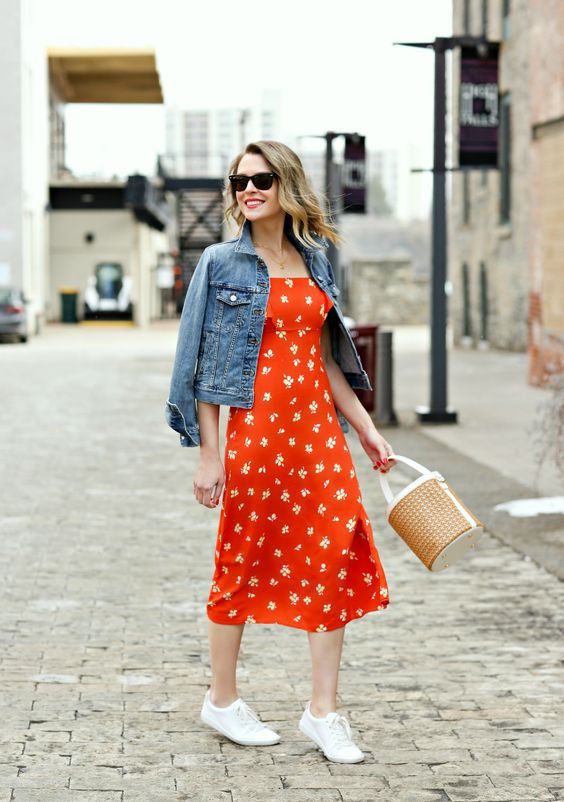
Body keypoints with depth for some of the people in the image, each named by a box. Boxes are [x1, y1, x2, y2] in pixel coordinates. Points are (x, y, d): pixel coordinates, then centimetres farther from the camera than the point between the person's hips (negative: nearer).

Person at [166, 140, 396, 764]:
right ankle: (221, 699, 22)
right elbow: (202, 362, -5)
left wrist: (366, 429, 12)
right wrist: (209, 454, -9)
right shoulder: (221, 262, -3)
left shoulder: (314, 261, 11)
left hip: (317, 425, 4)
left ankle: (323, 711, 5)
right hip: (254, 426, -4)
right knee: (242, 561, 5)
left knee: (338, 554, -2)